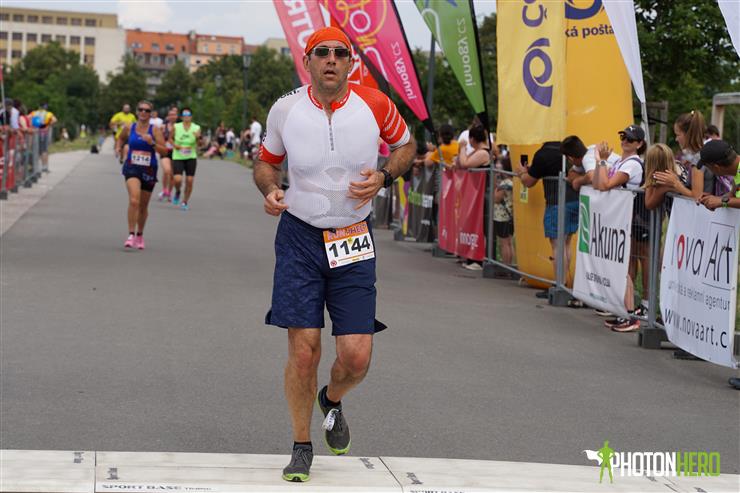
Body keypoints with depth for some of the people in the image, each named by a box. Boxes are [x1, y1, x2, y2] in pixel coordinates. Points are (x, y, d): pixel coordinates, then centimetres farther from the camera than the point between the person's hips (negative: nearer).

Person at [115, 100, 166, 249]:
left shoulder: (155, 130, -3)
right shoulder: (129, 128, 1)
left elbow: (164, 151, -7)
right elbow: (121, 138, 23)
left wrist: (152, 143, -21)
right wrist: (119, 147, 3)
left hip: (149, 170, 1)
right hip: (132, 168, -1)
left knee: (143, 205, 14)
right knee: (134, 200, -24)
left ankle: (140, 235, 35)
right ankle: (131, 235, -22)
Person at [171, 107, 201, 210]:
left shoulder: (196, 128, -1)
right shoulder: (176, 127, -2)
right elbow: (170, 138, 13)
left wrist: (198, 137, -20)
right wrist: (174, 145, -7)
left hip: (191, 158, 1)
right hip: (177, 157, -1)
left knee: (189, 181, -3)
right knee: (177, 180, -16)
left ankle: (185, 202, 17)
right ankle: (177, 192, 19)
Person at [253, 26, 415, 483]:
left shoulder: (375, 104, -6)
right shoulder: (285, 109, -4)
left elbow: (406, 145, 12)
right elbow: (266, 161, 13)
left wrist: (384, 176, -7)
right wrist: (270, 190, -9)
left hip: (354, 241, 0)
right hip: (300, 236, 0)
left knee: (357, 356, -5)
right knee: (303, 349, -6)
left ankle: (332, 400, 32)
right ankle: (302, 447, 15)